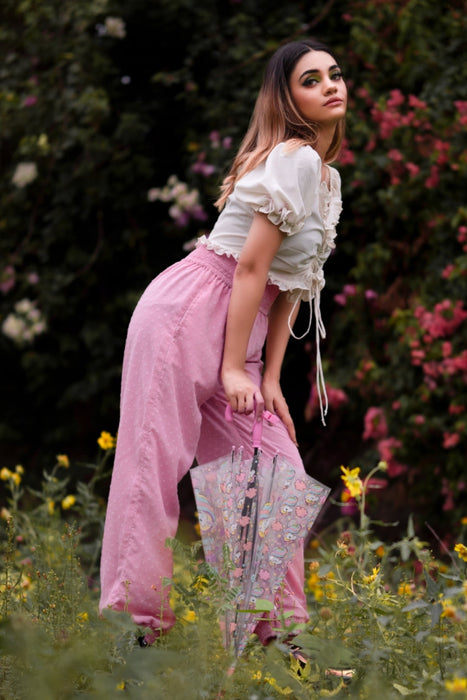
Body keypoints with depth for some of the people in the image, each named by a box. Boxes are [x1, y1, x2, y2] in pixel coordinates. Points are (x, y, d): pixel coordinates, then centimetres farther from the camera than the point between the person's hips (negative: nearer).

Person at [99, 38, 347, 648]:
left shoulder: (328, 179, 17)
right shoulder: (295, 157, -11)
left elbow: (292, 284, 15)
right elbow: (251, 265, -16)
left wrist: (271, 377, 8)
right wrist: (234, 369, -15)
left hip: (241, 330, 9)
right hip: (189, 311, -9)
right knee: (155, 468, -8)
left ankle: (277, 629, 8)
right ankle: (135, 626, -7)